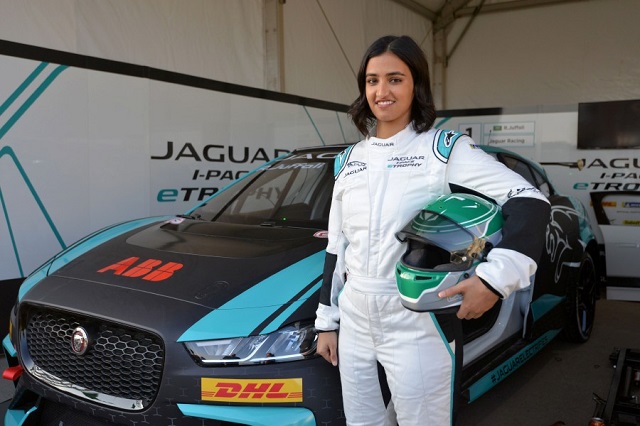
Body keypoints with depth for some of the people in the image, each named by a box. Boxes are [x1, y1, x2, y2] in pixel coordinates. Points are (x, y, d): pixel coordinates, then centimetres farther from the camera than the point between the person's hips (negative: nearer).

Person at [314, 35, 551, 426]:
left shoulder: (445, 149, -7)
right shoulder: (350, 160, 9)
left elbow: (530, 202, -14)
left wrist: (496, 277, -26)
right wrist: (327, 321, 12)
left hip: (419, 324, -5)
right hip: (354, 320, 5)